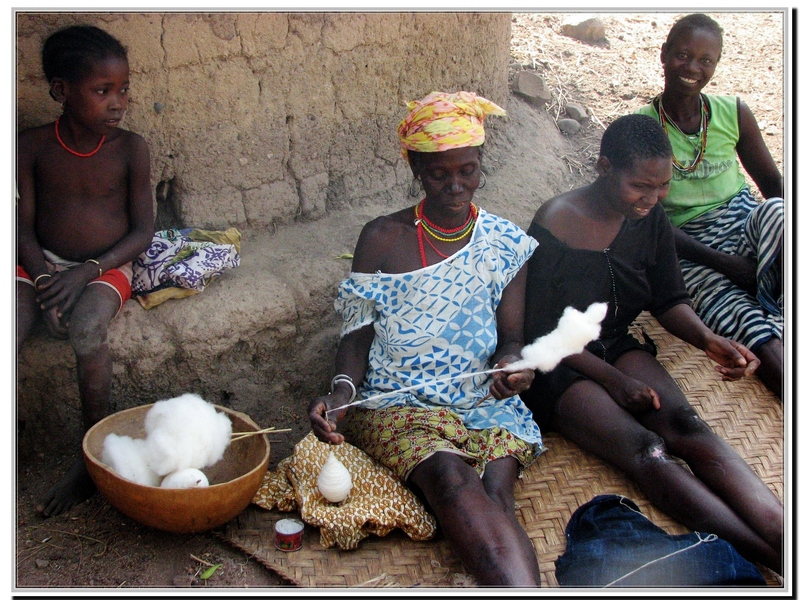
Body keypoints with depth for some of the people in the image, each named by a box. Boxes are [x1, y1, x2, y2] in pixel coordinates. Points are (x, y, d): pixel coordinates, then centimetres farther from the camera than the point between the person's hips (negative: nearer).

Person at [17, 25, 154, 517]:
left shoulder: (130, 149, -6)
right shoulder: (33, 147, -1)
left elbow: (143, 231, -5)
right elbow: (25, 227, 1)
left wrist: (88, 272, -18)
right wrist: (45, 282, -16)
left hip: (106, 269, -2)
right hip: (45, 266, 3)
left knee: (87, 329, -34)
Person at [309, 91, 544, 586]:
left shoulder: (506, 243, 10)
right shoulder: (382, 239, 6)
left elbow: (511, 336, 8)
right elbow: (358, 335, 6)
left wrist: (511, 364, -17)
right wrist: (342, 391, -14)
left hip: (485, 402, 2)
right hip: (397, 402, -2)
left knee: (496, 489, -30)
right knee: (451, 477, -33)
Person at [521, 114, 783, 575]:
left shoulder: (651, 219, 0)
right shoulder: (554, 228, -17)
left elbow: (669, 299, 10)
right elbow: (542, 331, -13)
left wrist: (708, 339, -11)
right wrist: (612, 379, -17)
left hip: (619, 346, 5)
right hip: (559, 365, -5)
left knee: (685, 425, -25)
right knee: (645, 450, -29)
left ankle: (788, 541, -42)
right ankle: (771, 558, -42)